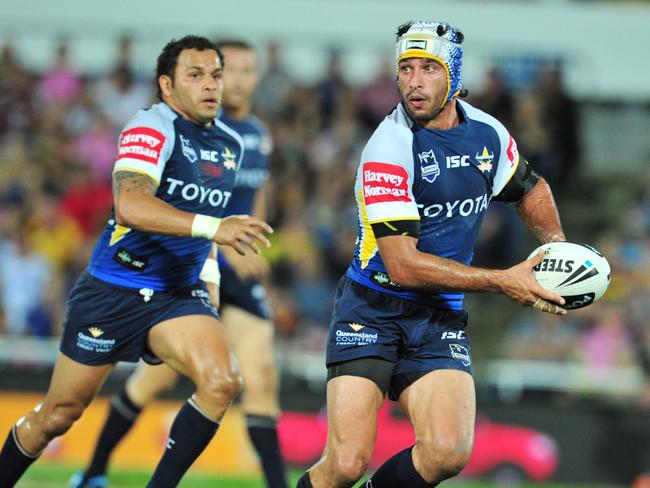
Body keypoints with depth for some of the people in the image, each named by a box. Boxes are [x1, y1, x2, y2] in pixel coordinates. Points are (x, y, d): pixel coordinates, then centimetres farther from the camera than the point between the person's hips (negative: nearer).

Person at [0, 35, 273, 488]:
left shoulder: (231, 144, 7)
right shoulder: (152, 128, -17)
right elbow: (129, 205, -36)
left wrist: (207, 271, 21)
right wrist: (211, 226, -45)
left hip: (179, 295, 5)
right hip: (113, 292, -5)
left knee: (222, 381, -23)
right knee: (58, 416, 6)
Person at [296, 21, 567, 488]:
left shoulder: (487, 132, 2)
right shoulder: (389, 149, -17)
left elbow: (531, 188, 25)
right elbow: (403, 265, -21)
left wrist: (557, 245, 7)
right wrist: (503, 281, -19)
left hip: (441, 318, 4)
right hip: (373, 308, -4)